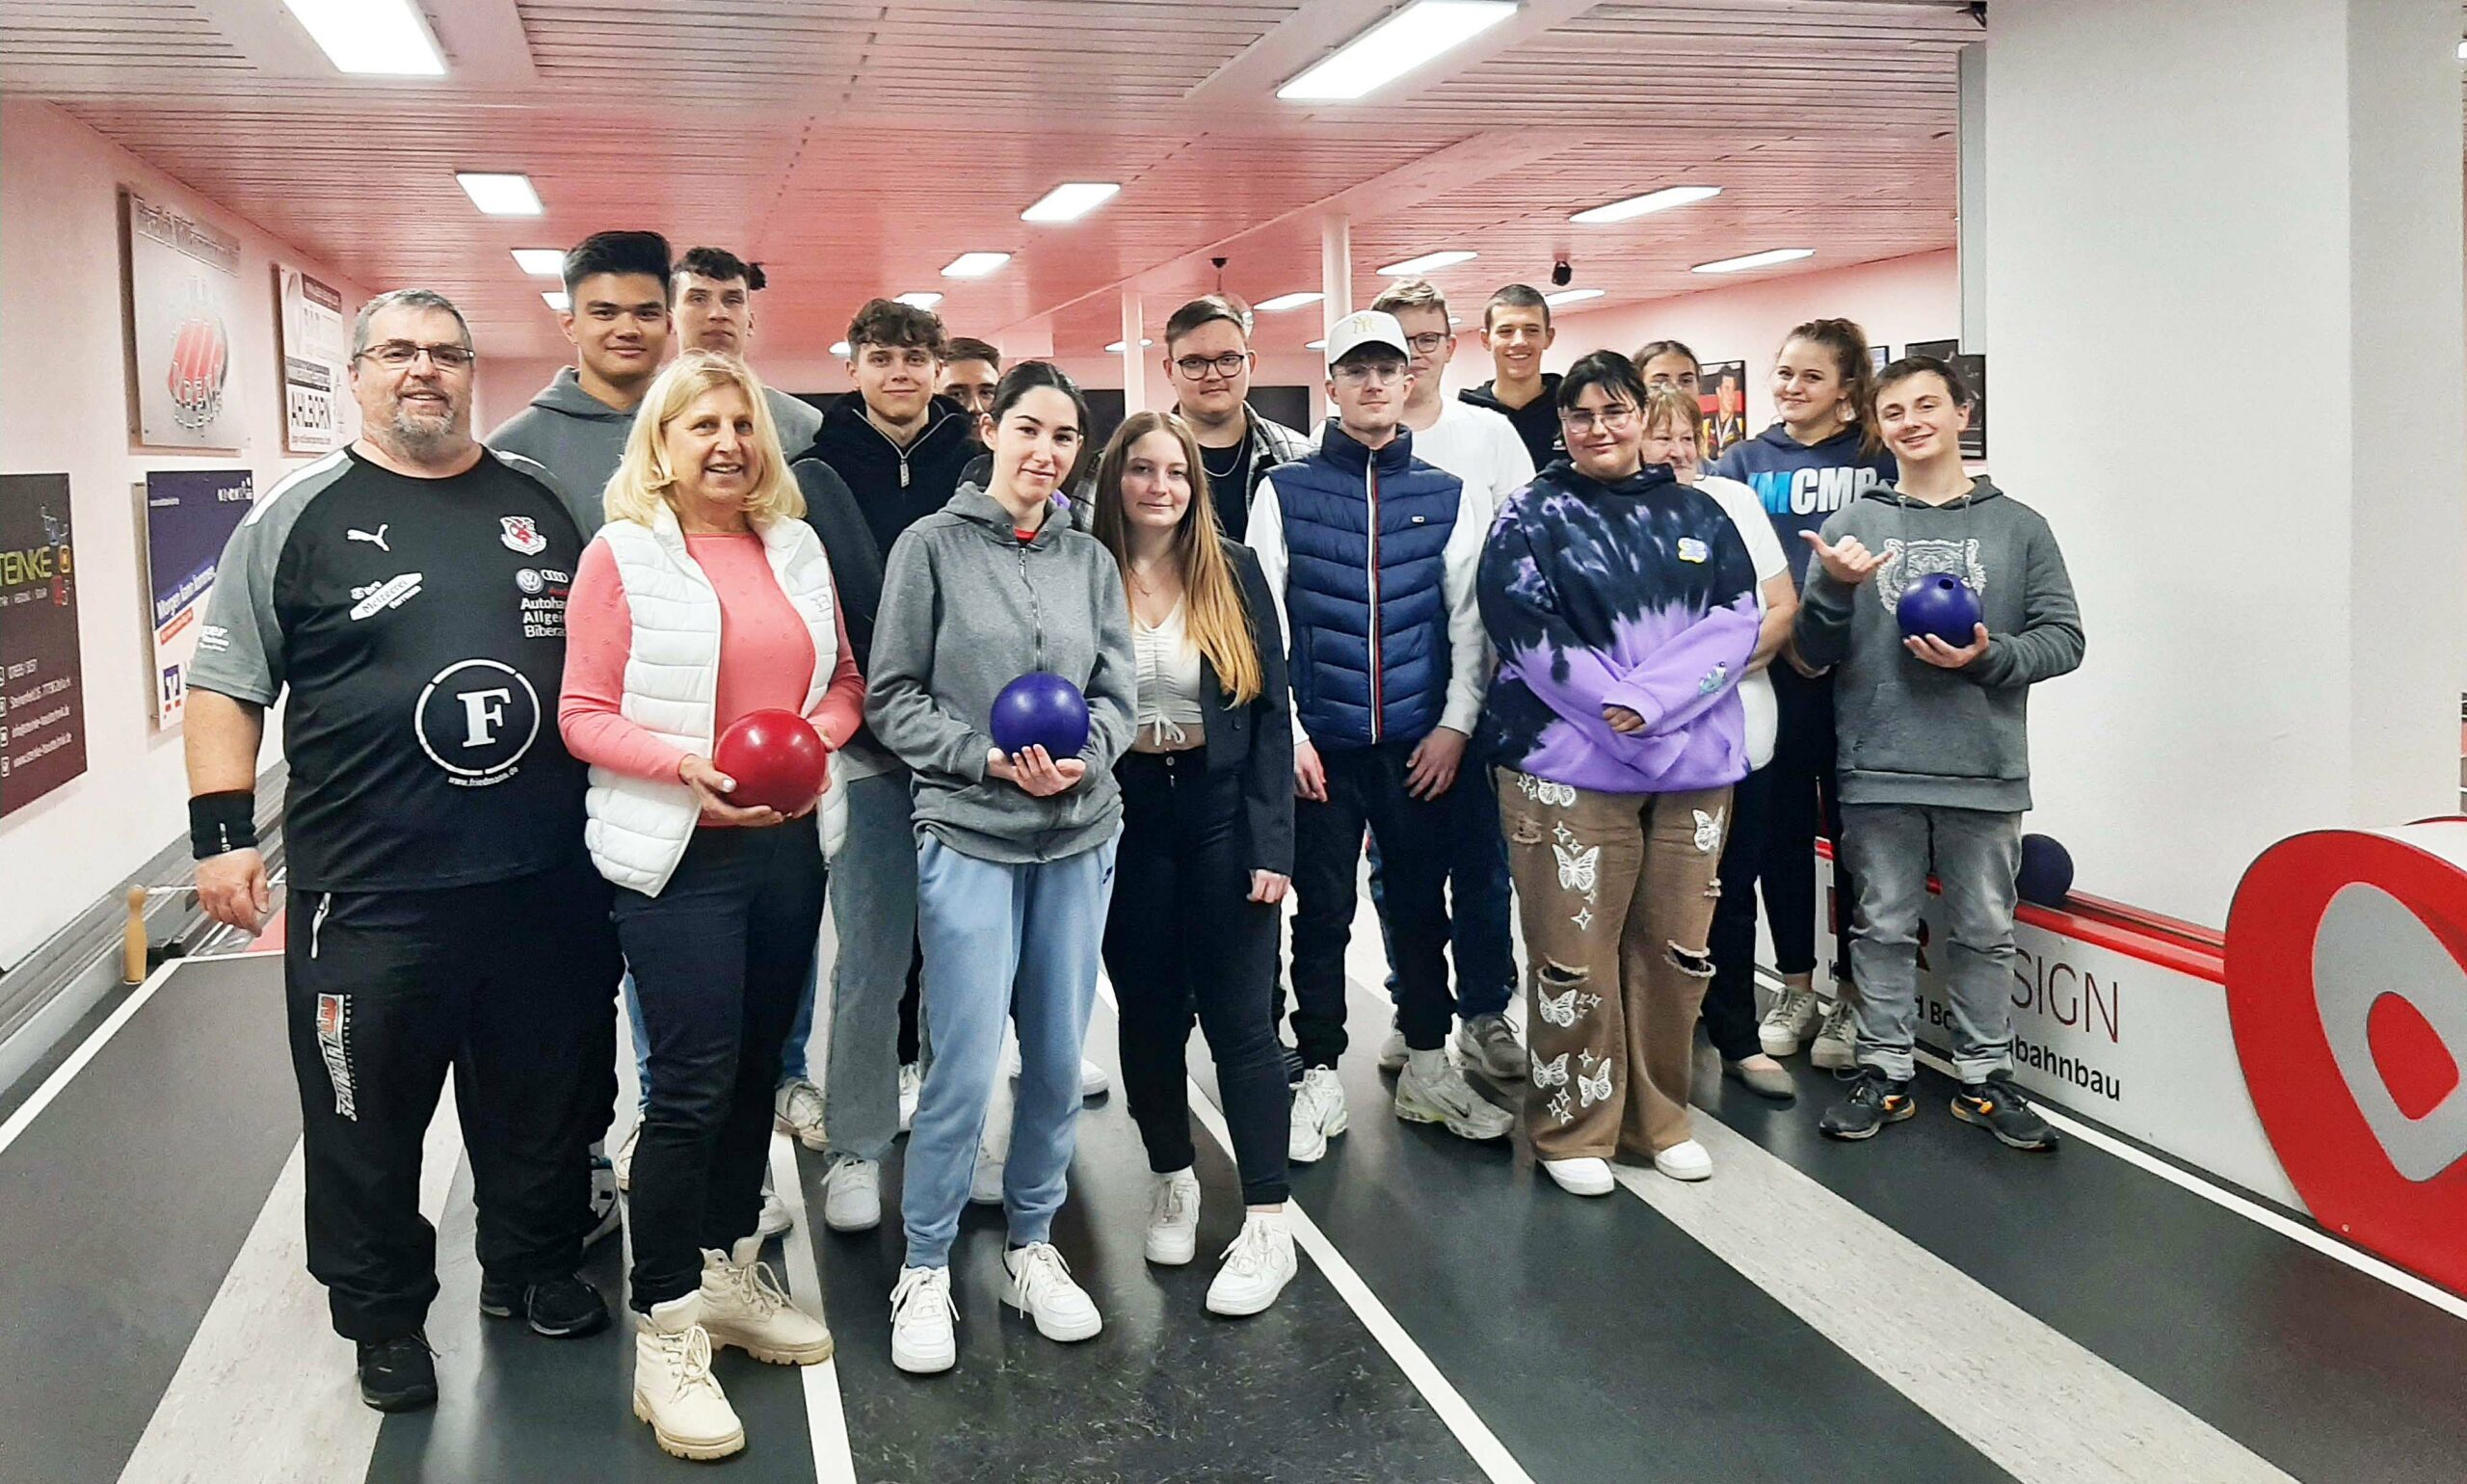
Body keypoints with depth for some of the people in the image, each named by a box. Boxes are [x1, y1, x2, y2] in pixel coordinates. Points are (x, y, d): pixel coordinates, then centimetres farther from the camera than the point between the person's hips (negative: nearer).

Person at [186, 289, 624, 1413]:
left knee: (546, 1099, 16)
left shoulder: (541, 499, 9)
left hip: (546, 880, 3)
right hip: (368, 894, -2)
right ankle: (385, 1317, 28)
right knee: (368, 1120, 8)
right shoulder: (300, 516, 0)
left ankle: (535, 1268, 37)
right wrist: (223, 831, -7)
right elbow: (226, 681, 1)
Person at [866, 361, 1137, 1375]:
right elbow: (891, 697, -3)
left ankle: (1033, 1243, 29)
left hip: (1080, 837, 4)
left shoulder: (1091, 559, 9)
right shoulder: (934, 545, -1)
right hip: (969, 837, -4)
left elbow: (1117, 691, 7)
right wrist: (988, 758, -14)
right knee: (966, 1065, -6)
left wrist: (1081, 757, -13)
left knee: (1057, 1057, 10)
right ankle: (925, 1269, 13)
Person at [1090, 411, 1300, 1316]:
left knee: (1237, 1017, 0)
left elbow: (1271, 709, -1)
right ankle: (1172, 1181, 32)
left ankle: (1268, 1226, 6)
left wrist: (1270, 842, -7)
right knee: (1148, 1013, 12)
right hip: (1124, 816, 1)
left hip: (1220, 810, -1)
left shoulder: (1234, 574, 0)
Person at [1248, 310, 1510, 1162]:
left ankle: (1428, 1068, 25)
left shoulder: (1447, 496, 7)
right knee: (1322, 911, 5)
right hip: (1320, 742, -1)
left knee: (1422, 903, 11)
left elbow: (1470, 619, 4)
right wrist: (1287, 730, -7)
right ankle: (1320, 1076, 18)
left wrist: (1455, 724, -4)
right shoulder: (1286, 491, 3)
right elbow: (1265, 619, -1)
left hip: (1421, 742, 2)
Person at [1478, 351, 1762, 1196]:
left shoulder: (1696, 514, 13)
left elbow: (1735, 619, 1)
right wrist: (1617, 712, -17)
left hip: (1694, 764, 4)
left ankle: (1658, 1118, 24)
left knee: (1676, 949, 9)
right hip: (1567, 763, -3)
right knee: (1574, 953, -2)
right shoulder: (1534, 516, 3)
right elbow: (1525, 630, -9)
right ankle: (1574, 1128, 13)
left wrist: (1651, 699, -14)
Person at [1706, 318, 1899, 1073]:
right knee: (1781, 828, 9)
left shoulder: (1879, 462, 3)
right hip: (1773, 675, 2)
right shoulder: (1744, 462, 8)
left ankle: (1851, 996, 16)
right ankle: (1796, 987, 23)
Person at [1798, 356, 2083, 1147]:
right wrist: (1836, 589, -15)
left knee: (1984, 931, 9)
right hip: (1877, 770, 0)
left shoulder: (2017, 526, 6)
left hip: (1986, 771, 0)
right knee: (1884, 928, 8)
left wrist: (1990, 657, -14)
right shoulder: (1849, 527, 6)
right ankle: (1884, 1072, 19)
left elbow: (2063, 638, 4)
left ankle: (1983, 1076, 21)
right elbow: (1813, 651, 4)